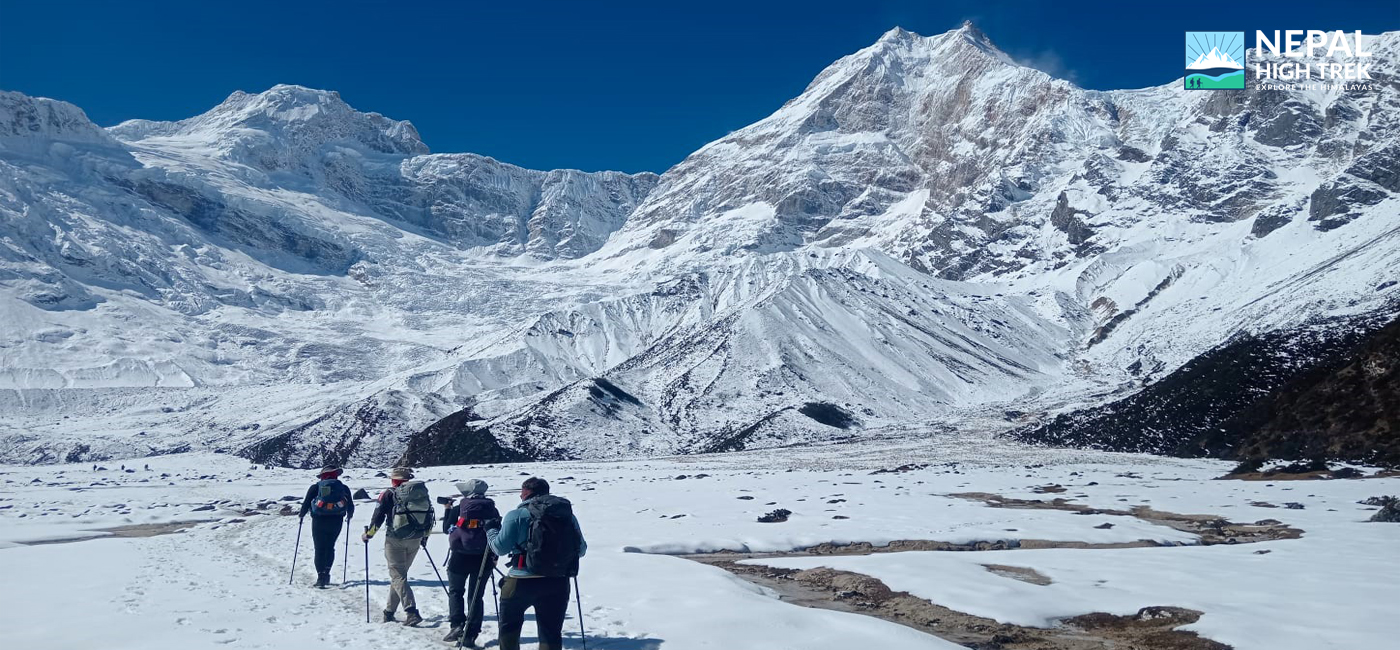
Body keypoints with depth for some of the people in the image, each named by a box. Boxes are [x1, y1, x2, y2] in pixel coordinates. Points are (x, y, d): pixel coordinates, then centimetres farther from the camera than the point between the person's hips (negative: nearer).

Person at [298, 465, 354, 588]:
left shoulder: (315, 487, 3)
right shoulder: (343, 488, 6)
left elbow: (306, 503, 2)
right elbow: (351, 506, 9)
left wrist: (302, 515, 20)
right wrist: (349, 516, 28)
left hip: (319, 521, -1)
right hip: (336, 521, 1)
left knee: (320, 549, 4)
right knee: (330, 547, 15)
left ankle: (321, 576, -4)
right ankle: (326, 573, 6)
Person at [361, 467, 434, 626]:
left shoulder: (389, 495, -4)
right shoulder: (421, 492, 9)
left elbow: (378, 517, -6)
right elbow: (429, 516, 14)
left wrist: (368, 534, 10)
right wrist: (425, 536, 28)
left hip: (395, 540, -5)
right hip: (415, 541, 5)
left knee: (398, 576, -3)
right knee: (399, 574, 19)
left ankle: (411, 611, -17)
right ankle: (389, 611, 24)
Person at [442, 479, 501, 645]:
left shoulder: (459, 509, -7)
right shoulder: (492, 509, 0)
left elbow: (446, 528, 5)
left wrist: (447, 509, 17)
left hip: (461, 556, -2)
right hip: (483, 558, 2)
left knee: (455, 591, 16)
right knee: (476, 596, 9)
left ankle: (457, 624, -1)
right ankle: (471, 635, 6)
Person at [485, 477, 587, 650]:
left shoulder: (517, 515, -6)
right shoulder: (568, 513, 5)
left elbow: (500, 548, -4)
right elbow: (581, 549, 9)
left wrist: (491, 530, 15)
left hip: (522, 582, -3)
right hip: (558, 583, 3)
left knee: (509, 626, 20)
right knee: (551, 633, 10)